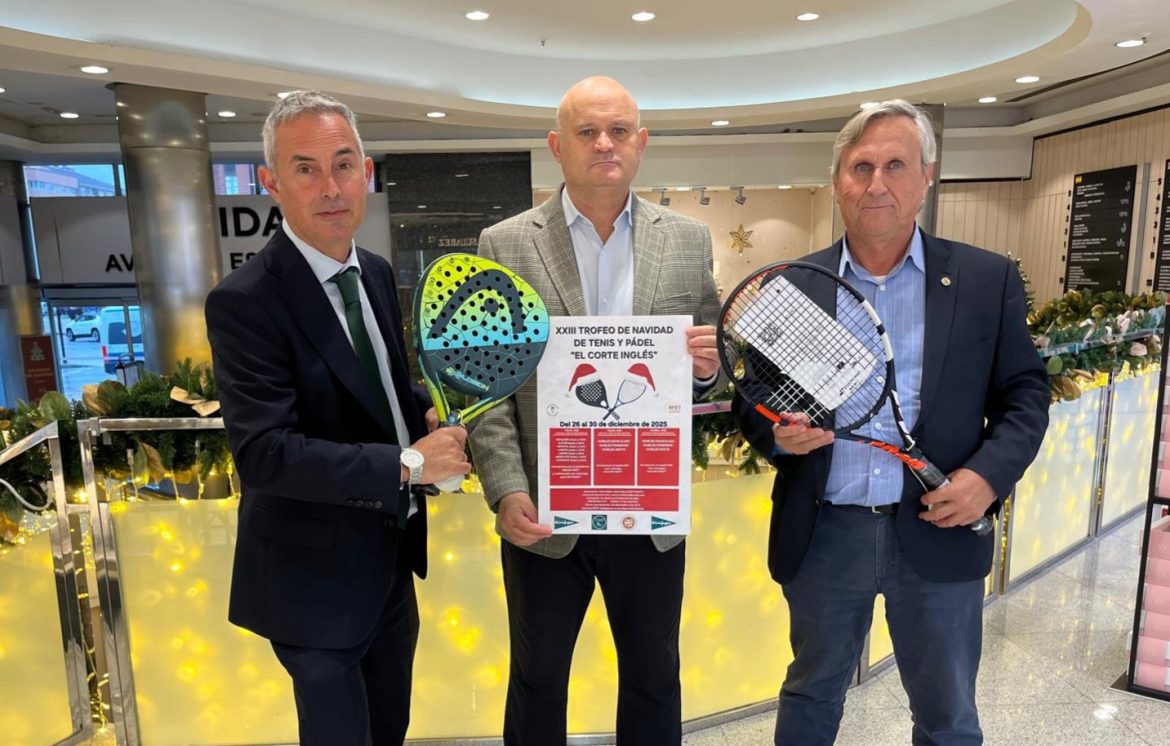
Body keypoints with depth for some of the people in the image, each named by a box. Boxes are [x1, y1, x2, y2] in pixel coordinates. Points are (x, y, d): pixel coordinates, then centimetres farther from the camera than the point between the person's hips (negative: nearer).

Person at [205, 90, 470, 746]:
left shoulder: (377, 273, 2)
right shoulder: (245, 301, -22)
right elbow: (264, 452, -28)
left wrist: (428, 413, -8)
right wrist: (408, 465, -28)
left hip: (394, 550, 7)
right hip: (317, 572, -7)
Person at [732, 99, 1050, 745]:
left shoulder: (987, 280, -1)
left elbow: (1025, 394, 3)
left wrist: (988, 474, -13)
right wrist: (778, 432, -18)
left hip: (938, 533, 0)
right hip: (822, 537, 1)